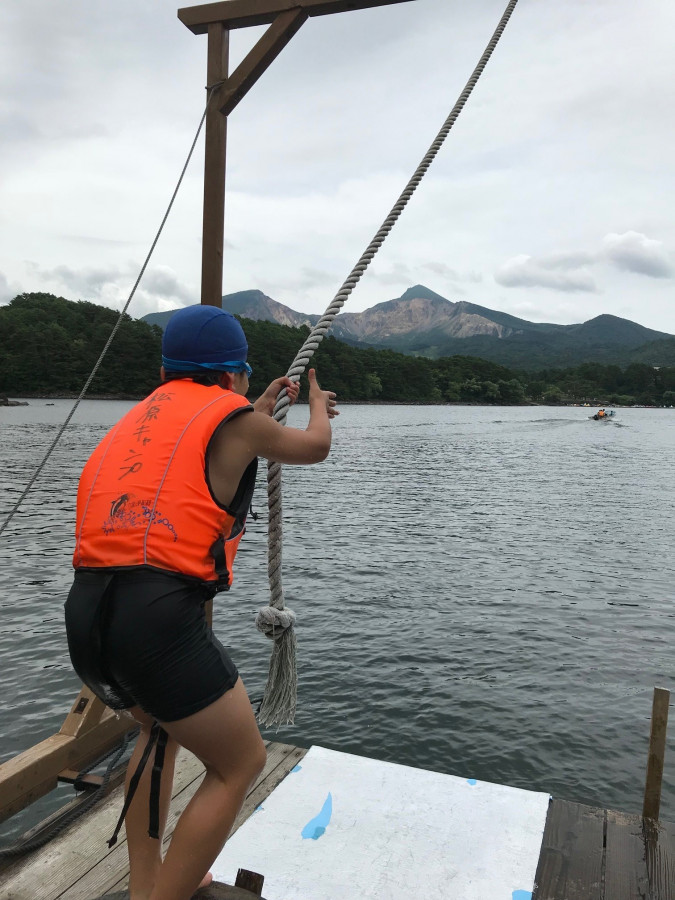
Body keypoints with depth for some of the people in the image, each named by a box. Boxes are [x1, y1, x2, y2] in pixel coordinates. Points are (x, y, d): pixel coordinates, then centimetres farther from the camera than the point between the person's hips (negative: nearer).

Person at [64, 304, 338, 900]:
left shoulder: (141, 415, 20)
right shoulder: (235, 416, 2)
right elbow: (314, 448, 20)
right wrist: (319, 406, 42)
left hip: (85, 612, 8)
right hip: (159, 616, -8)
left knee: (161, 725, 32)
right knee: (241, 764, 12)